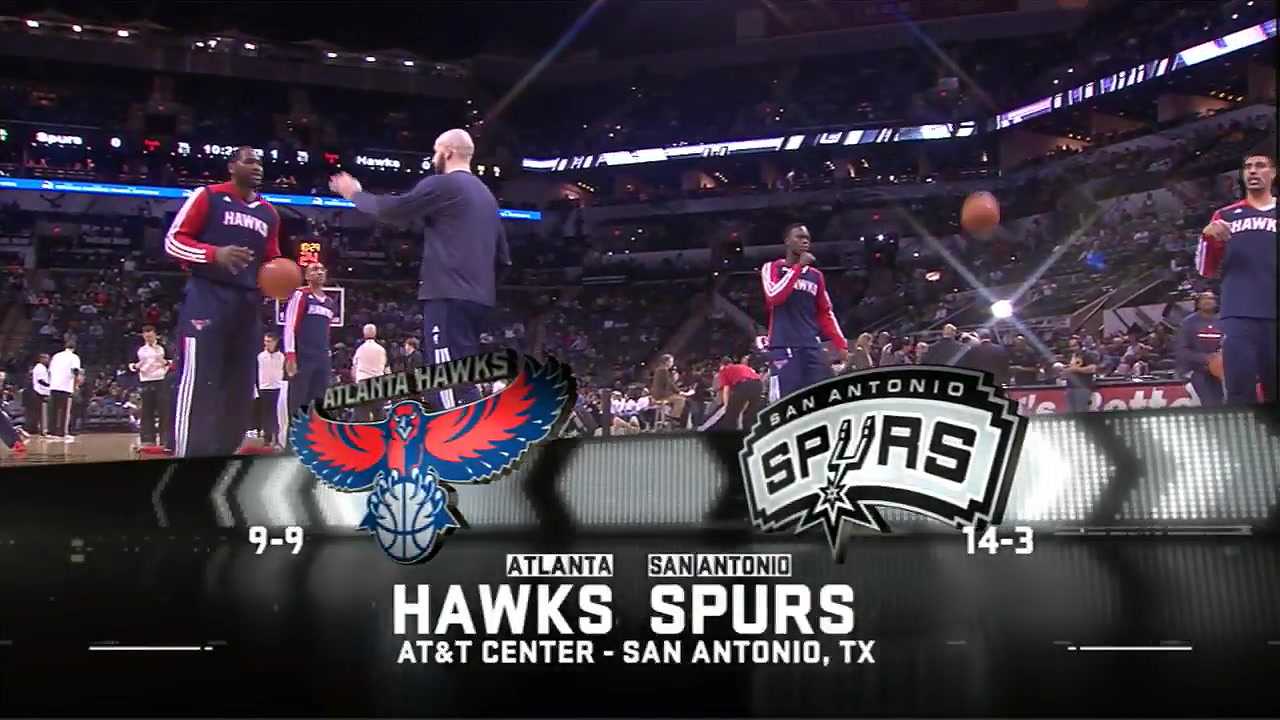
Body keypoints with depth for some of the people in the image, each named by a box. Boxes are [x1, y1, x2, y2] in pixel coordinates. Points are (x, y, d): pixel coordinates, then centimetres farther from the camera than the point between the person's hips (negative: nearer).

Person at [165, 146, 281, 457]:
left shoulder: (269, 213, 17)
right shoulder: (207, 196, -1)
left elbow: (272, 260, 25)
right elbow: (173, 241, -4)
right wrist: (214, 253, -21)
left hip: (248, 303, 7)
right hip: (207, 297, -7)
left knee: (240, 387, 6)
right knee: (197, 383, -12)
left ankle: (220, 457, 16)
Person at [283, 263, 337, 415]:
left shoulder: (330, 302, 19)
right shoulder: (300, 295, -2)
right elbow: (290, 326, -9)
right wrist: (290, 356, -18)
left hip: (322, 359, 7)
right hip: (302, 358, -7)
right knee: (297, 403, -7)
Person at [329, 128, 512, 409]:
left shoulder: (442, 185, -4)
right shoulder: (486, 195, 22)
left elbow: (392, 209, -2)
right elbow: (503, 256, 22)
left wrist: (355, 194, 14)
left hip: (449, 294, -9)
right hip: (478, 296, 9)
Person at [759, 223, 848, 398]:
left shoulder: (815, 275, 18)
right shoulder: (772, 268, 4)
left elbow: (826, 313, 20)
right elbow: (774, 297, -15)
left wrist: (842, 344, 10)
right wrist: (798, 266, -12)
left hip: (812, 346, 5)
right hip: (784, 347, -5)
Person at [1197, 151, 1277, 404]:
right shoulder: (1225, 216, 16)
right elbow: (1207, 270, 13)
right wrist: (1208, 236, -3)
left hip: (1274, 315, 1)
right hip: (1238, 315, -1)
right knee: (1240, 393, -11)